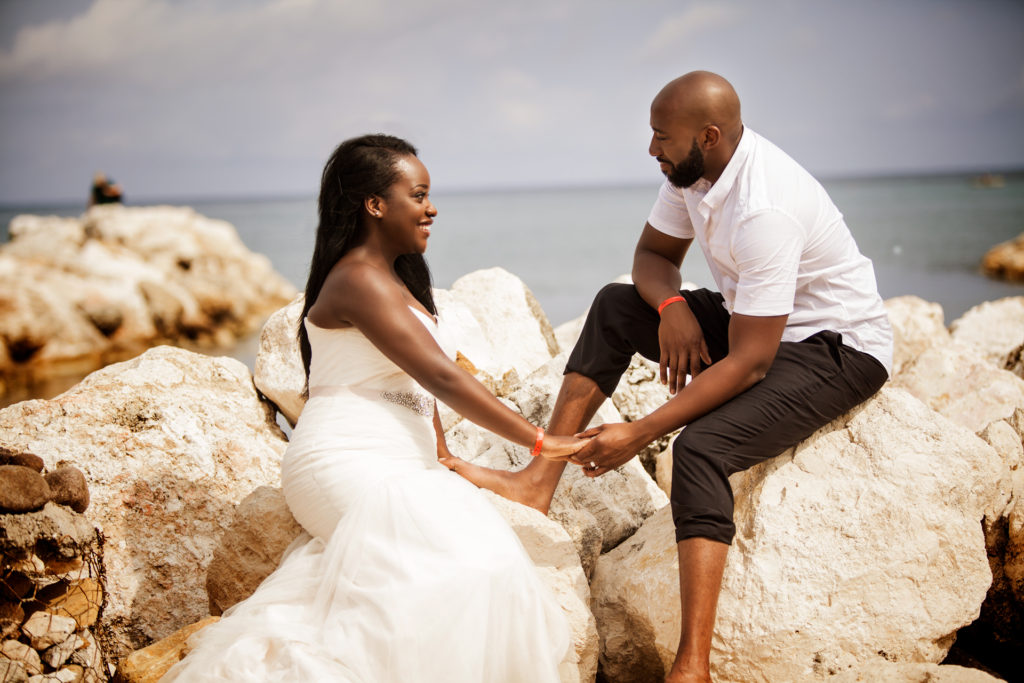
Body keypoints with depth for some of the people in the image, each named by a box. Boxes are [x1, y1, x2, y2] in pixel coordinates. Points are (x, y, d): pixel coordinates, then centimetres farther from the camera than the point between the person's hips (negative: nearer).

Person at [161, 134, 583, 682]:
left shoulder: (399, 278, 22)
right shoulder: (359, 279, -10)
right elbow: (442, 377, -17)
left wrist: (439, 452, 9)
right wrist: (538, 441, -16)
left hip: (398, 468, 10)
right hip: (349, 466, -9)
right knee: (469, 566, -30)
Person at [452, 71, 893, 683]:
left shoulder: (765, 210, -32)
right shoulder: (694, 164, -6)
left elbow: (748, 364, -32)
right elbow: (653, 253, 8)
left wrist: (640, 434, -30)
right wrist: (671, 305, -16)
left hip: (839, 348, -9)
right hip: (754, 321, 9)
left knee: (701, 445, -32)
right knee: (615, 307, 0)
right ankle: (540, 481, -6)